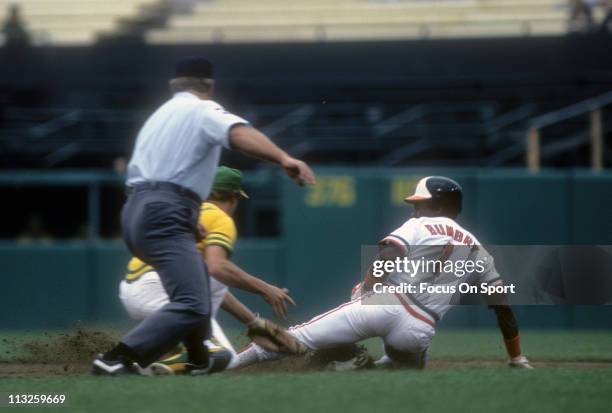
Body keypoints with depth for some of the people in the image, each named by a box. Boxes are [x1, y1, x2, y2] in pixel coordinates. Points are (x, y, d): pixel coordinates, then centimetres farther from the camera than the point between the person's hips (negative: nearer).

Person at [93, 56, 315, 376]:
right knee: (192, 306, -22)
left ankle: (199, 361, 36)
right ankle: (116, 361, -33)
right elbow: (239, 133, -19)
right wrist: (284, 159, -35)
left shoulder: (158, 115, 28)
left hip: (135, 212, 9)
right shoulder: (202, 110, 3)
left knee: (196, 277, 32)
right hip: (164, 217, -9)